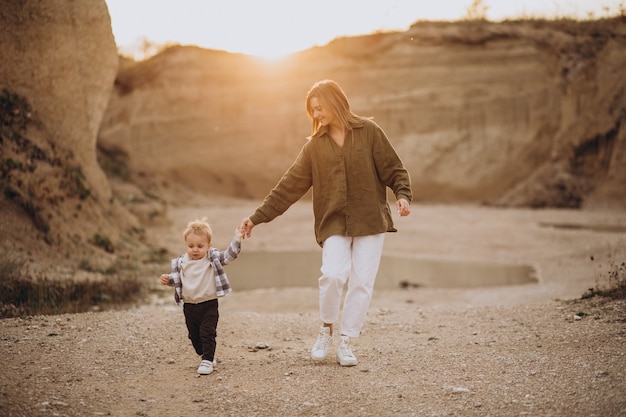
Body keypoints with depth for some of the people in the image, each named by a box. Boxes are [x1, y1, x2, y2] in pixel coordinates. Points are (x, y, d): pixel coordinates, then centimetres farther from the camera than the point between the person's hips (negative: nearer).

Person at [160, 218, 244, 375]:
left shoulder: (213, 258, -5)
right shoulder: (181, 262, 2)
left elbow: (229, 255, -14)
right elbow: (177, 278, 13)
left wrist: (236, 240, -24)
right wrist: (168, 279, -7)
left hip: (209, 304, -4)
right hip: (189, 306, 4)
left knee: (208, 333, -6)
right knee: (194, 335, 15)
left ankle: (207, 361, 0)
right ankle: (204, 355, 33)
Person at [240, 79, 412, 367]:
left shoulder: (369, 132, 2)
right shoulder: (315, 145, 8)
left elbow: (393, 169, 4)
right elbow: (289, 186, 7)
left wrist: (402, 195, -15)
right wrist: (257, 217, 4)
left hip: (370, 221, -1)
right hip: (333, 223, 1)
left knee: (362, 281, -2)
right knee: (332, 274, -19)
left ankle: (345, 342, 15)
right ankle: (326, 329, 7)